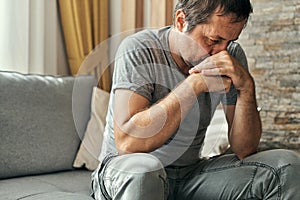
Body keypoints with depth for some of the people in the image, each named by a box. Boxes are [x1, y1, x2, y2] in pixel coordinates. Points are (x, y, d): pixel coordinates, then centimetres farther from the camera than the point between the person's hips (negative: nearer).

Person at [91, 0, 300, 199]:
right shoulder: (138, 50, -17)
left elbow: (244, 150, -4)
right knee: (142, 170, -40)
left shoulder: (232, 55, -3)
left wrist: (246, 87, -21)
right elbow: (127, 142, -31)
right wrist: (195, 83, -30)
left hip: (191, 174, 4)